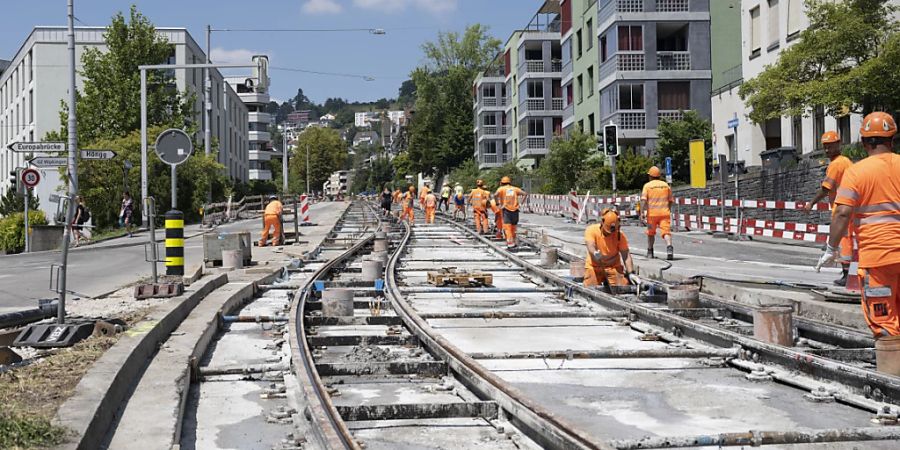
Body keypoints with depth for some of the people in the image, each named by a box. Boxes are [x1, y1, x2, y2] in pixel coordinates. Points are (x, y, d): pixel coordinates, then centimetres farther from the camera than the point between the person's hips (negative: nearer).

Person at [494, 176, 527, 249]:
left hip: (506, 210, -4)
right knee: (513, 228, 16)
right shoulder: (515, 189, 16)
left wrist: (498, 204, -6)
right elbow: (525, 194, 7)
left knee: (507, 228, -7)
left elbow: (496, 195, -15)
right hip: (515, 210, 4)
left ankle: (510, 244, -17)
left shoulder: (501, 189, 6)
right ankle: (513, 242, 25)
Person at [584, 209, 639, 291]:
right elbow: (591, 247, -27)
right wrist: (595, 254, -52)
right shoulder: (591, 230, -13)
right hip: (594, 267, -1)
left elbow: (626, 255, -10)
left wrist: (631, 273, -22)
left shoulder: (620, 235, -8)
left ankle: (607, 282, 17)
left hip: (613, 267, 2)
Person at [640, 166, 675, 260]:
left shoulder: (647, 185, 2)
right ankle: (669, 247, -34)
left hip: (652, 213, -1)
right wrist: (669, 210, 31)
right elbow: (671, 200, 17)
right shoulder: (665, 185, 11)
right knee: (666, 231, -8)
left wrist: (642, 212, -12)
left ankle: (650, 252, 26)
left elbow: (643, 200, -11)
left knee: (651, 232, 17)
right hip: (664, 212, 1)